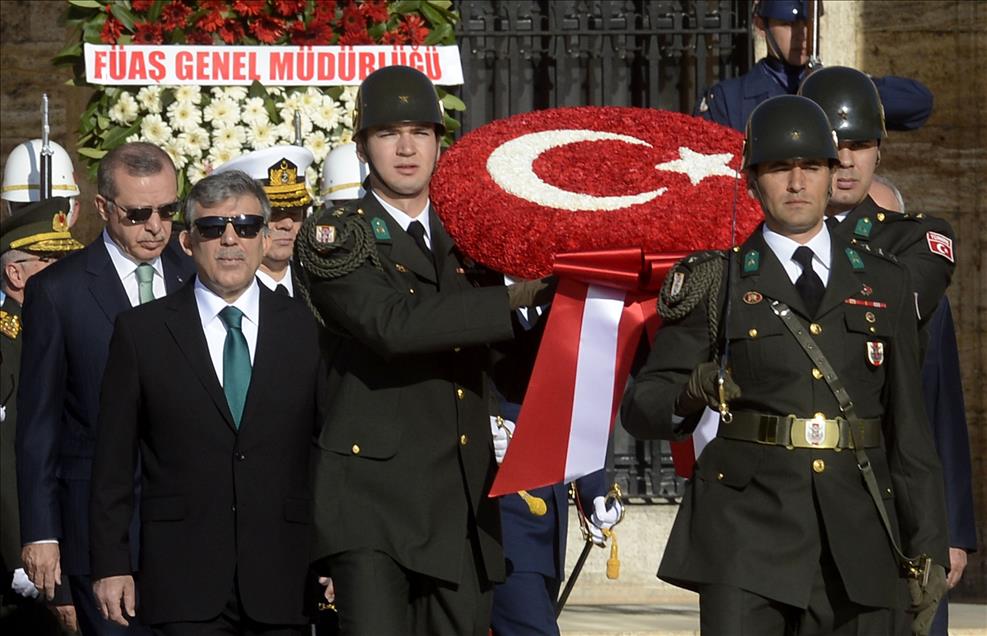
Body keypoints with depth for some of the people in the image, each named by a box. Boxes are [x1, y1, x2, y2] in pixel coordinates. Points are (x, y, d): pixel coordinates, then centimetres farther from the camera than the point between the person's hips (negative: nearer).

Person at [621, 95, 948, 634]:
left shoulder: (884, 285, 14)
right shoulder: (717, 282, 7)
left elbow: (908, 426, 14)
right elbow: (640, 408, 2)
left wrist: (928, 547, 9)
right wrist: (690, 396, -21)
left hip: (856, 537, 3)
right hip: (748, 529, -3)